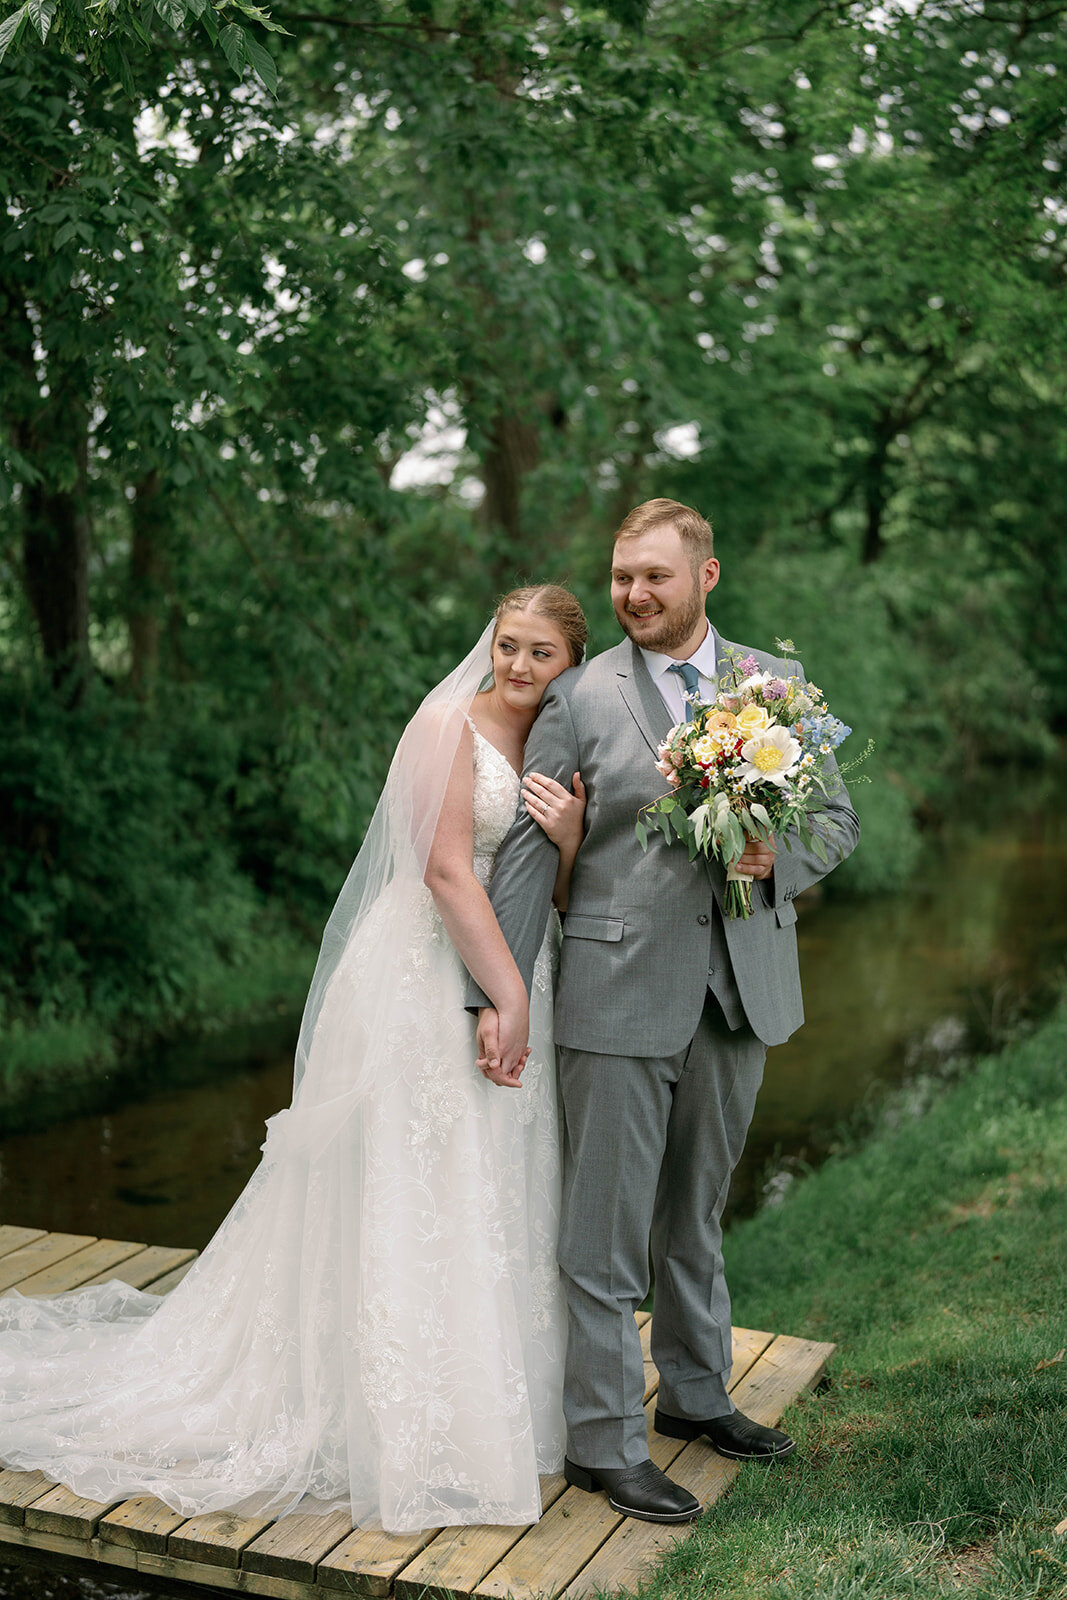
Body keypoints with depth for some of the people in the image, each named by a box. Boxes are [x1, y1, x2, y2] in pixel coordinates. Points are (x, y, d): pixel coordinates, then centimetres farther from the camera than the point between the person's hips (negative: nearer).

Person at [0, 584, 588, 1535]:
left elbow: (572, 896, 9)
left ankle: (492, 1398, 29)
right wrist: (512, 998, -19)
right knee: (410, 1192, -1)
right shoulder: (448, 725, -10)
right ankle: (411, 1430, 11)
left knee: (494, 1195, 14)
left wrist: (571, 838, -12)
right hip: (427, 981, -7)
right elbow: (448, 871, -18)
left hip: (508, 976, 7)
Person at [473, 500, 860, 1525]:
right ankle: (603, 1442, 15)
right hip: (618, 991, -4)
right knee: (605, 1231, 2)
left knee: (697, 1211, 20)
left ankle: (695, 1394, 37)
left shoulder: (777, 684, 7)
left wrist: (780, 857, -13)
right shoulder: (578, 698, -4)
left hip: (739, 989, 4)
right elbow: (525, 853, -5)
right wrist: (498, 994, -11)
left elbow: (837, 816, 10)